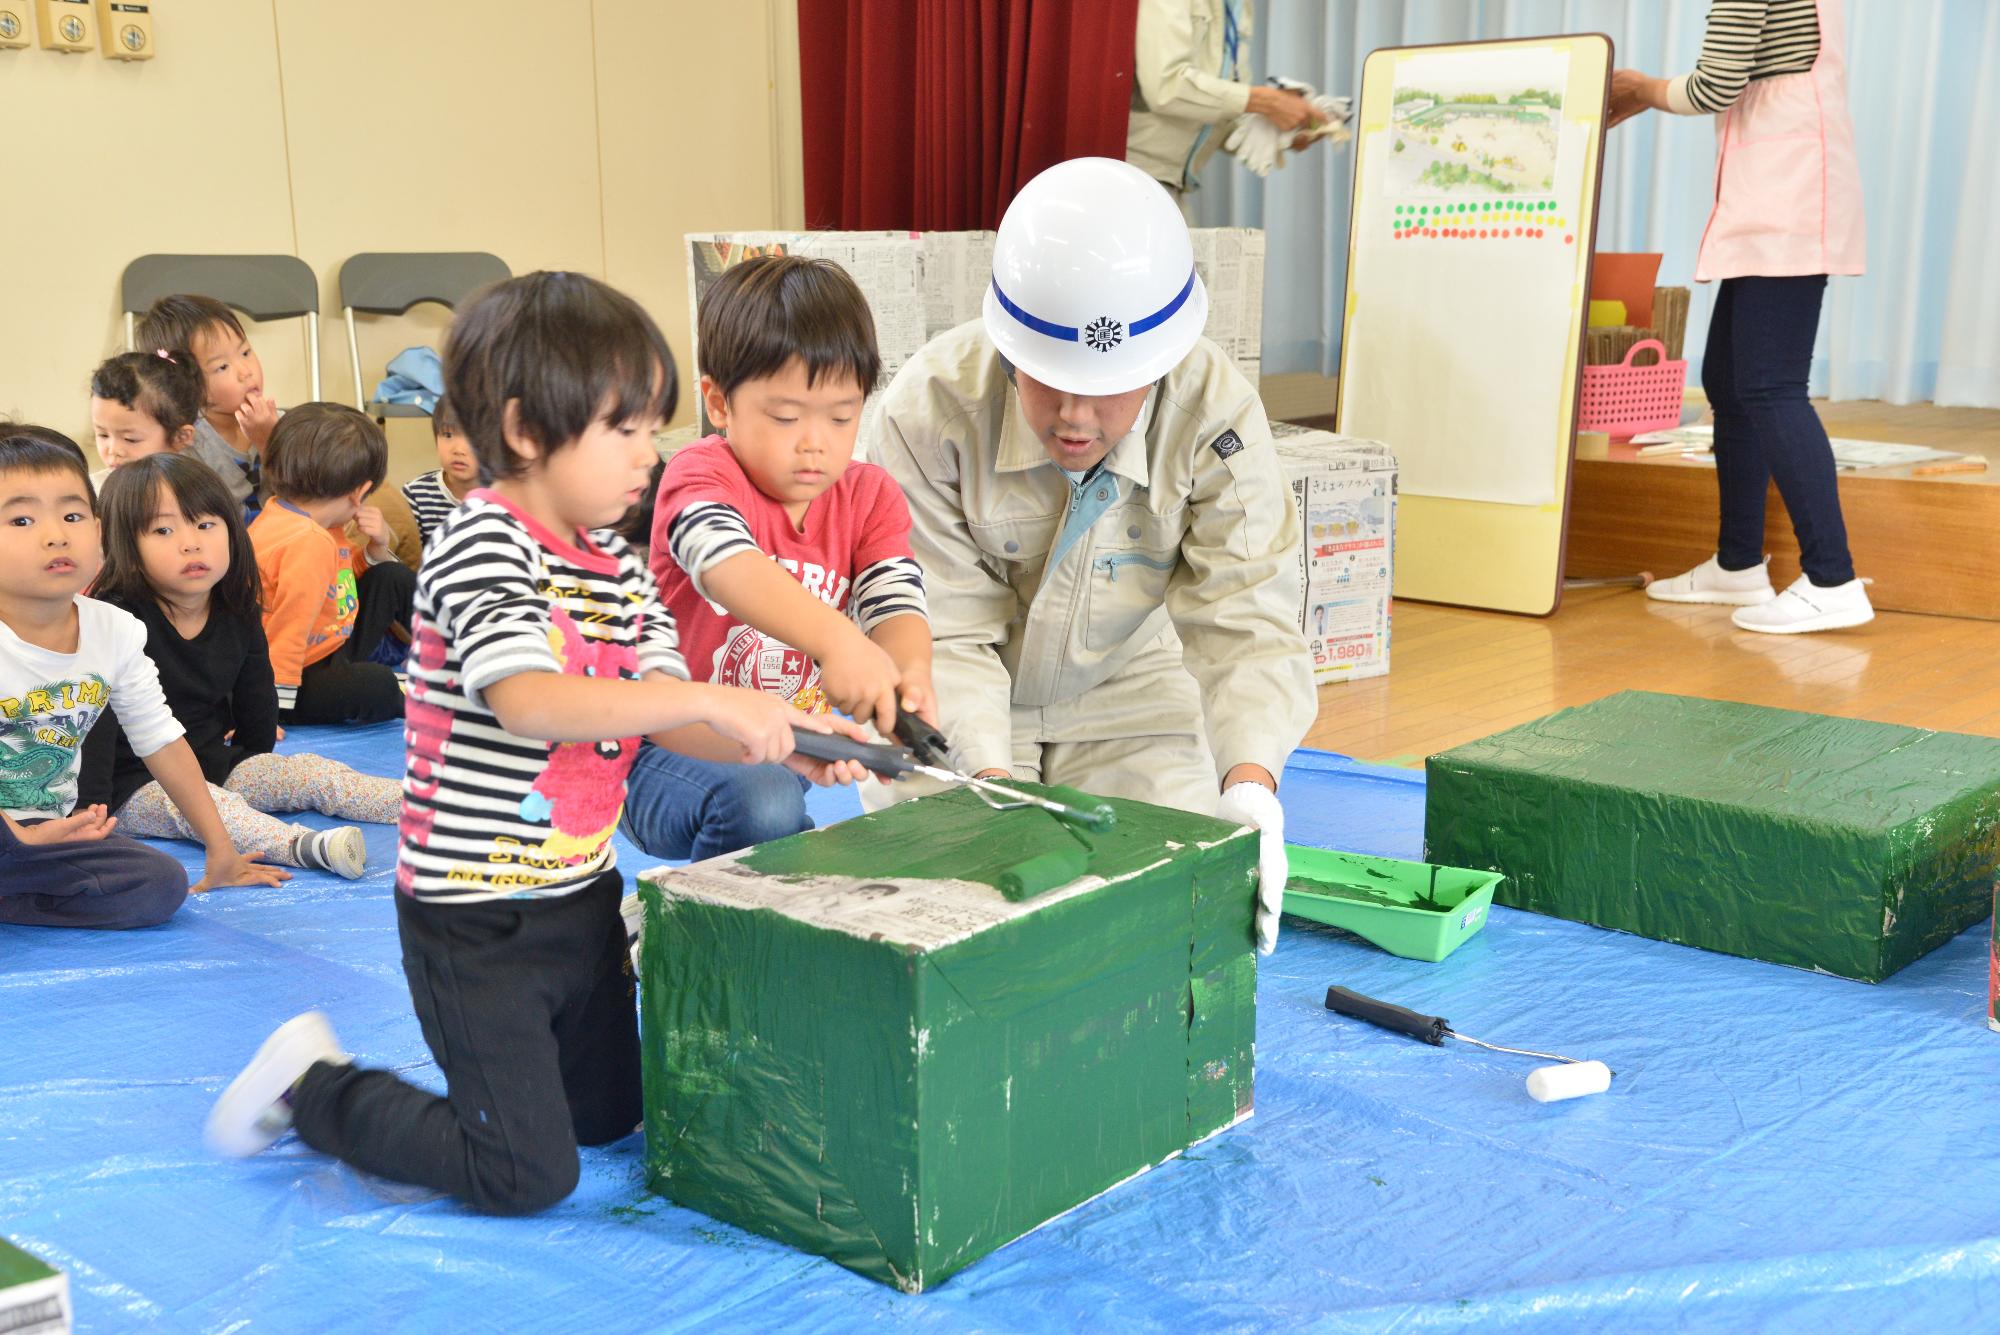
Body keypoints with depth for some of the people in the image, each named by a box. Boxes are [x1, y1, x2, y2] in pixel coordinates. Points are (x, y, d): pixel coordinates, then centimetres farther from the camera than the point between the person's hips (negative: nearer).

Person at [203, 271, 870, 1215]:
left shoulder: (620, 570, 7)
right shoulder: (481, 546, -18)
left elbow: (666, 711, 3)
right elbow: (528, 700, -33)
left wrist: (775, 740, -15)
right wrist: (714, 702, -35)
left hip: (583, 893, 8)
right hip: (477, 915, -8)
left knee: (608, 1116, 19)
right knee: (528, 1175, -4)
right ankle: (311, 1088, 12)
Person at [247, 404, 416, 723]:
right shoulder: (310, 541, -28)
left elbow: (345, 577, 19)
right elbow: (289, 629, -29)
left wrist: (377, 548, 0)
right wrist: (269, 712, -28)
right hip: (303, 678, -11)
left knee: (393, 577, 14)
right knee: (376, 685, -37)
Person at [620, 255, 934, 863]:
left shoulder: (870, 495, 4)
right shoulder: (701, 473, -11)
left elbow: (896, 600, -11)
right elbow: (728, 566, -34)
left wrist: (911, 674, -37)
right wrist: (837, 639, -52)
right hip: (677, 752, -5)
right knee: (763, 802, -34)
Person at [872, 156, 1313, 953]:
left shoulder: (1216, 415, -24)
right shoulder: (931, 408, -28)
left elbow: (1245, 619, -26)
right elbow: (945, 633, -25)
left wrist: (1252, 782, -43)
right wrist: (994, 788, -39)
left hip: (1123, 695, 2)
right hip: (961, 710, -1)